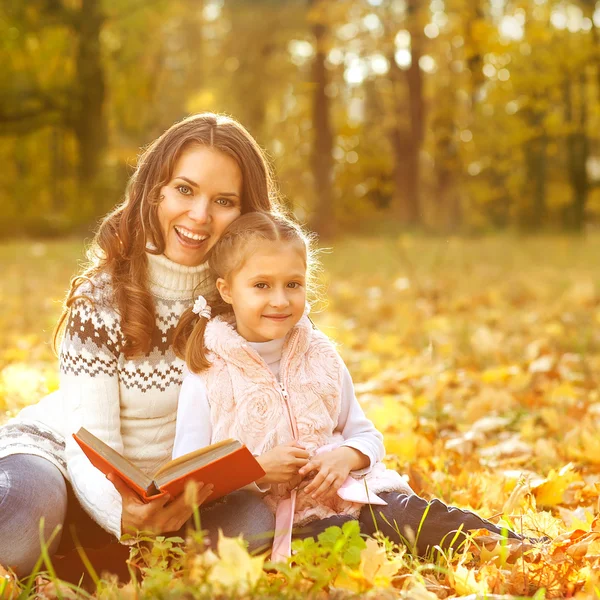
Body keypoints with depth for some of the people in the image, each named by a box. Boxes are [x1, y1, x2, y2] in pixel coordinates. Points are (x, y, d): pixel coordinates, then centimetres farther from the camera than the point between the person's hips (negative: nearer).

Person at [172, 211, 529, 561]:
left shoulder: (321, 357, 8)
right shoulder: (207, 377, -5)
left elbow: (368, 437, 13)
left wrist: (346, 456, -10)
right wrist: (258, 468, -18)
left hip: (339, 495, 4)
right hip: (257, 518, -4)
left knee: (408, 513, -26)